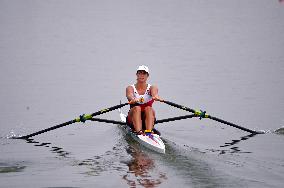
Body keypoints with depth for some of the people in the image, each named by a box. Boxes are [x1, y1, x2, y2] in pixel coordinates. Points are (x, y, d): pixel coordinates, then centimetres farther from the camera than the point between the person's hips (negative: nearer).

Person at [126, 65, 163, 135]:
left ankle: (149, 131, -49)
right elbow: (129, 95, -20)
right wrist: (133, 99, -46)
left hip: (147, 119, 0)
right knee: (137, 108, -30)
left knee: (148, 108, -29)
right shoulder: (130, 88, 4)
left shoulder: (152, 88, 5)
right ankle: (138, 132, -49)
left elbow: (154, 93, -20)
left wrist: (156, 97, -46)